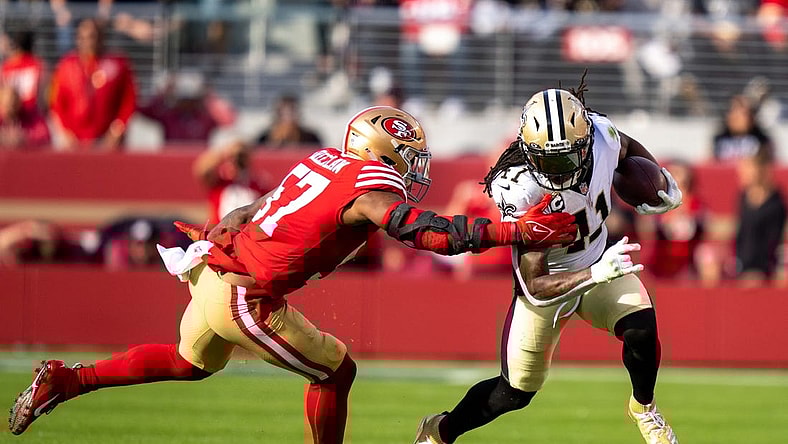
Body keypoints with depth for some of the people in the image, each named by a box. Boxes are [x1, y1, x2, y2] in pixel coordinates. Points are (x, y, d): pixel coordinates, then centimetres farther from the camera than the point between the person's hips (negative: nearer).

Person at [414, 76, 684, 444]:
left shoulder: (600, 134, -25)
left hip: (598, 264, 4)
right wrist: (596, 274, -49)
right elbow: (535, 288, -37)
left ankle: (644, 408, 6)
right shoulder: (520, 192, -38)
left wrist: (661, 183, -8)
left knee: (641, 327, -24)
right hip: (546, 282, -3)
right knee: (516, 391, 5)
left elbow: (629, 149, 5)